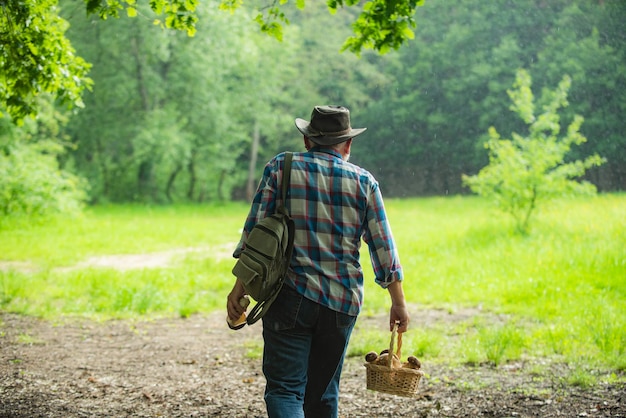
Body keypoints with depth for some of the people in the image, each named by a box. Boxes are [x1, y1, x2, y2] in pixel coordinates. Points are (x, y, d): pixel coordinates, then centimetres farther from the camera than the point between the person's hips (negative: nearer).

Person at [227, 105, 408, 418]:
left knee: (284, 388, -5)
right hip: (343, 302, 3)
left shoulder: (281, 167, 2)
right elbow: (383, 247, 6)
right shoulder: (363, 181, 6)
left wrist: (240, 287, 2)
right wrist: (398, 303, 13)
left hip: (291, 297, -2)